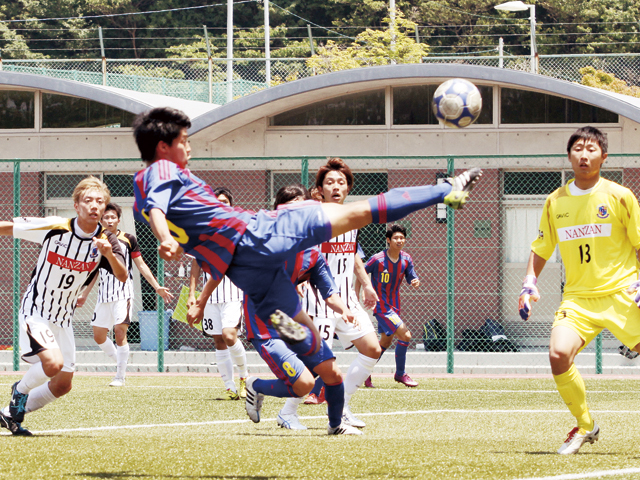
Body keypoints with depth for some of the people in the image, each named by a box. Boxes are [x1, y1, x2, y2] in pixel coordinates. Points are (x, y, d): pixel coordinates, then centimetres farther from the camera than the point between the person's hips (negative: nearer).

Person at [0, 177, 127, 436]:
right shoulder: (53, 227, -19)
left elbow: (122, 277, -23)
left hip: (63, 318, 5)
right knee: (53, 363, -28)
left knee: (62, 386, 9)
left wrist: (109, 254, -42)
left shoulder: (106, 241, -10)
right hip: (36, 310, -5)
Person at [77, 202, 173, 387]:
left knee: (120, 333, -13)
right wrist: (84, 295, 25)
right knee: (99, 335, 3)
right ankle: (119, 363, 23)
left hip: (123, 293, -5)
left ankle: (120, 376, -5)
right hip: (104, 294, 5)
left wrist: (157, 287, -1)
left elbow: (141, 265, 5)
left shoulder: (128, 240, 1)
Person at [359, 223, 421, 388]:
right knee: (405, 335, -16)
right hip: (381, 305, -7)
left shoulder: (406, 259, -1)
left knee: (386, 342, 17)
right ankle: (400, 374, -1)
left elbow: (412, 279, 3)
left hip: (394, 305, 8)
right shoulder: (377, 260, -17)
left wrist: (416, 282, -22)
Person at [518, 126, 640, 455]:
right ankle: (585, 426, 0)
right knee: (558, 354, -20)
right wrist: (529, 285, 6)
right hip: (577, 297, 2)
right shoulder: (555, 202, 8)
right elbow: (540, 249, 19)